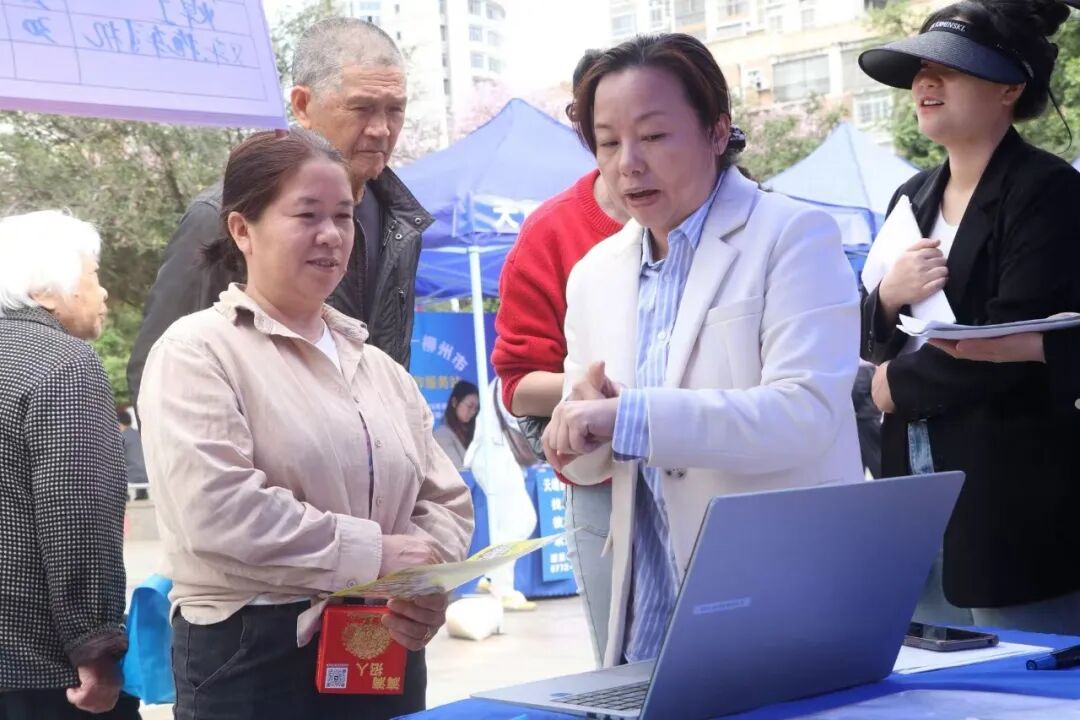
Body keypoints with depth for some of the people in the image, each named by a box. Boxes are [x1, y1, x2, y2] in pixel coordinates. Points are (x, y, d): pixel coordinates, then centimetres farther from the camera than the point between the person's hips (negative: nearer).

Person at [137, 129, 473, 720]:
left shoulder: (379, 367, 15)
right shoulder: (198, 351, -6)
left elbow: (445, 498, 13)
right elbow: (215, 508, -19)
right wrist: (373, 553, -18)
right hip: (253, 657, -6)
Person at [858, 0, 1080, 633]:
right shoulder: (915, 198, 14)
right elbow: (874, 344, 16)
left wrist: (896, 386, -5)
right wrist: (888, 297, -6)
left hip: (1015, 503, -7)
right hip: (920, 493, 7)